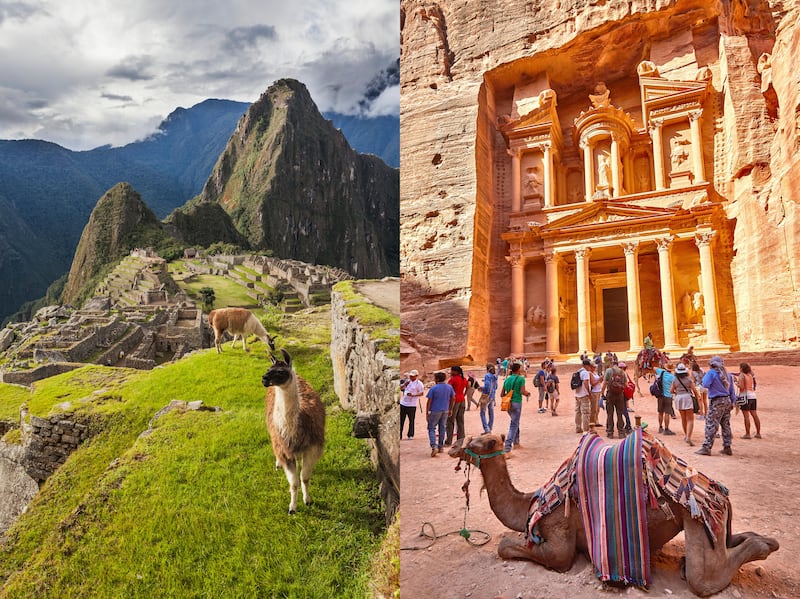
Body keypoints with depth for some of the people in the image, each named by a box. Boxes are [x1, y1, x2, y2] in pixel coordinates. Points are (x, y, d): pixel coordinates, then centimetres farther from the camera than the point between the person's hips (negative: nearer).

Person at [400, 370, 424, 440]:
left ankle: (410, 435, 18)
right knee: (401, 420, 5)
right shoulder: (408, 381, 14)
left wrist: (413, 395, -19)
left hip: (411, 405, -6)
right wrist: (405, 384, 2)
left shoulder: (419, 383, -6)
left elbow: (422, 393, -9)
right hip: (402, 403, 6)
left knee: (411, 420, 4)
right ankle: (399, 435, 10)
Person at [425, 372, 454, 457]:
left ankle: (434, 446, -14)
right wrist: (450, 409, 19)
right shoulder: (449, 387, 2)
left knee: (431, 429, 3)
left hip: (435, 411, -5)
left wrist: (427, 412, -4)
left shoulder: (433, 388, -13)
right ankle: (440, 447, 21)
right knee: (442, 428, 15)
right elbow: (452, 398, 9)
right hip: (445, 411, 5)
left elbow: (429, 401, -11)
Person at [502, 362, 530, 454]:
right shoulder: (521, 379, -5)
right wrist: (527, 393, 5)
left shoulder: (507, 380, 11)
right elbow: (522, 391, -16)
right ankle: (507, 448, -14)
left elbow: (502, 394, 11)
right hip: (516, 403, -6)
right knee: (514, 425, -6)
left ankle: (516, 443, 32)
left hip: (508, 404, 6)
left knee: (515, 422, 24)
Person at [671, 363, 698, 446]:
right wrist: (697, 398, 10)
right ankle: (688, 438, -18)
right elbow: (694, 390, -5)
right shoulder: (689, 379, -5)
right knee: (690, 420, -4)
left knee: (683, 418, 21)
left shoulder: (675, 380, 2)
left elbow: (671, 391, 4)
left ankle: (686, 435, 35)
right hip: (688, 397, -3)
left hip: (679, 398, 3)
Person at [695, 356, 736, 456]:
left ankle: (707, 447, -8)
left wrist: (704, 376, 0)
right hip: (727, 401, 7)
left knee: (711, 424, -6)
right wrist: (733, 402, 19)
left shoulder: (711, 372, -7)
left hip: (716, 401, -7)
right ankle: (727, 447, 17)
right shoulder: (727, 374, 14)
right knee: (726, 425, 13)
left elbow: (706, 384, -16)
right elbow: (732, 390, 15)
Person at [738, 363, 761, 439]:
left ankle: (747, 434, -6)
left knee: (746, 416, -6)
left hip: (745, 396, -7)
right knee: (754, 415, 10)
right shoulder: (750, 375, 13)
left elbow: (742, 387, -18)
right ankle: (758, 433, 14)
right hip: (753, 395, 7)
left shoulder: (741, 375, -8)